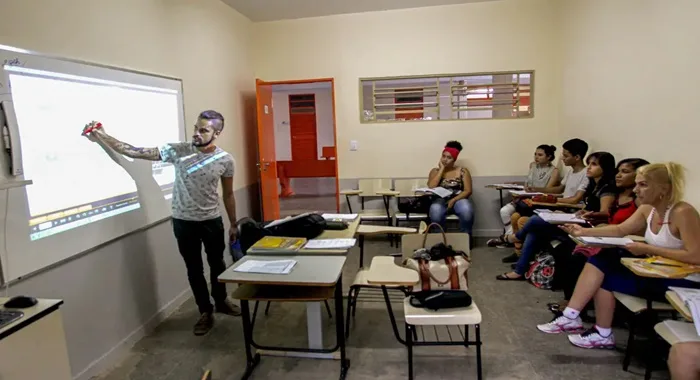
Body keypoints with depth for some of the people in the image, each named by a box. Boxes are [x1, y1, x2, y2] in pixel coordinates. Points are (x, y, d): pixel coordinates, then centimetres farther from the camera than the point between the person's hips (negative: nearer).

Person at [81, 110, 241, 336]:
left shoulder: (225, 160, -9)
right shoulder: (178, 150, -12)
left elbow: (228, 194, 1)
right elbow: (137, 153, -14)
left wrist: (233, 224, 6)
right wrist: (102, 137, -24)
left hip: (212, 221, 1)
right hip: (184, 222, 0)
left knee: (217, 263, 18)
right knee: (194, 269, 11)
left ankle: (221, 302, 42)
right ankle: (205, 312, 28)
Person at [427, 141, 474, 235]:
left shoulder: (462, 171, 8)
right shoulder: (435, 171, 11)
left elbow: (468, 191, 0)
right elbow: (431, 187, -8)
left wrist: (453, 200, -16)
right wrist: (442, 169, -3)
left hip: (458, 199, 0)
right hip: (440, 200, 0)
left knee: (466, 210, -35)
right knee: (435, 210, -37)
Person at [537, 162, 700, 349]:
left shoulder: (683, 213, -23)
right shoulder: (647, 209, 1)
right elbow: (620, 230, 4)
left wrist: (648, 249, -26)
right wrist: (583, 231, -9)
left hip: (682, 282, -8)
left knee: (604, 278, -14)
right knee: (598, 261, -10)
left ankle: (603, 335, 8)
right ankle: (571, 316, -10)